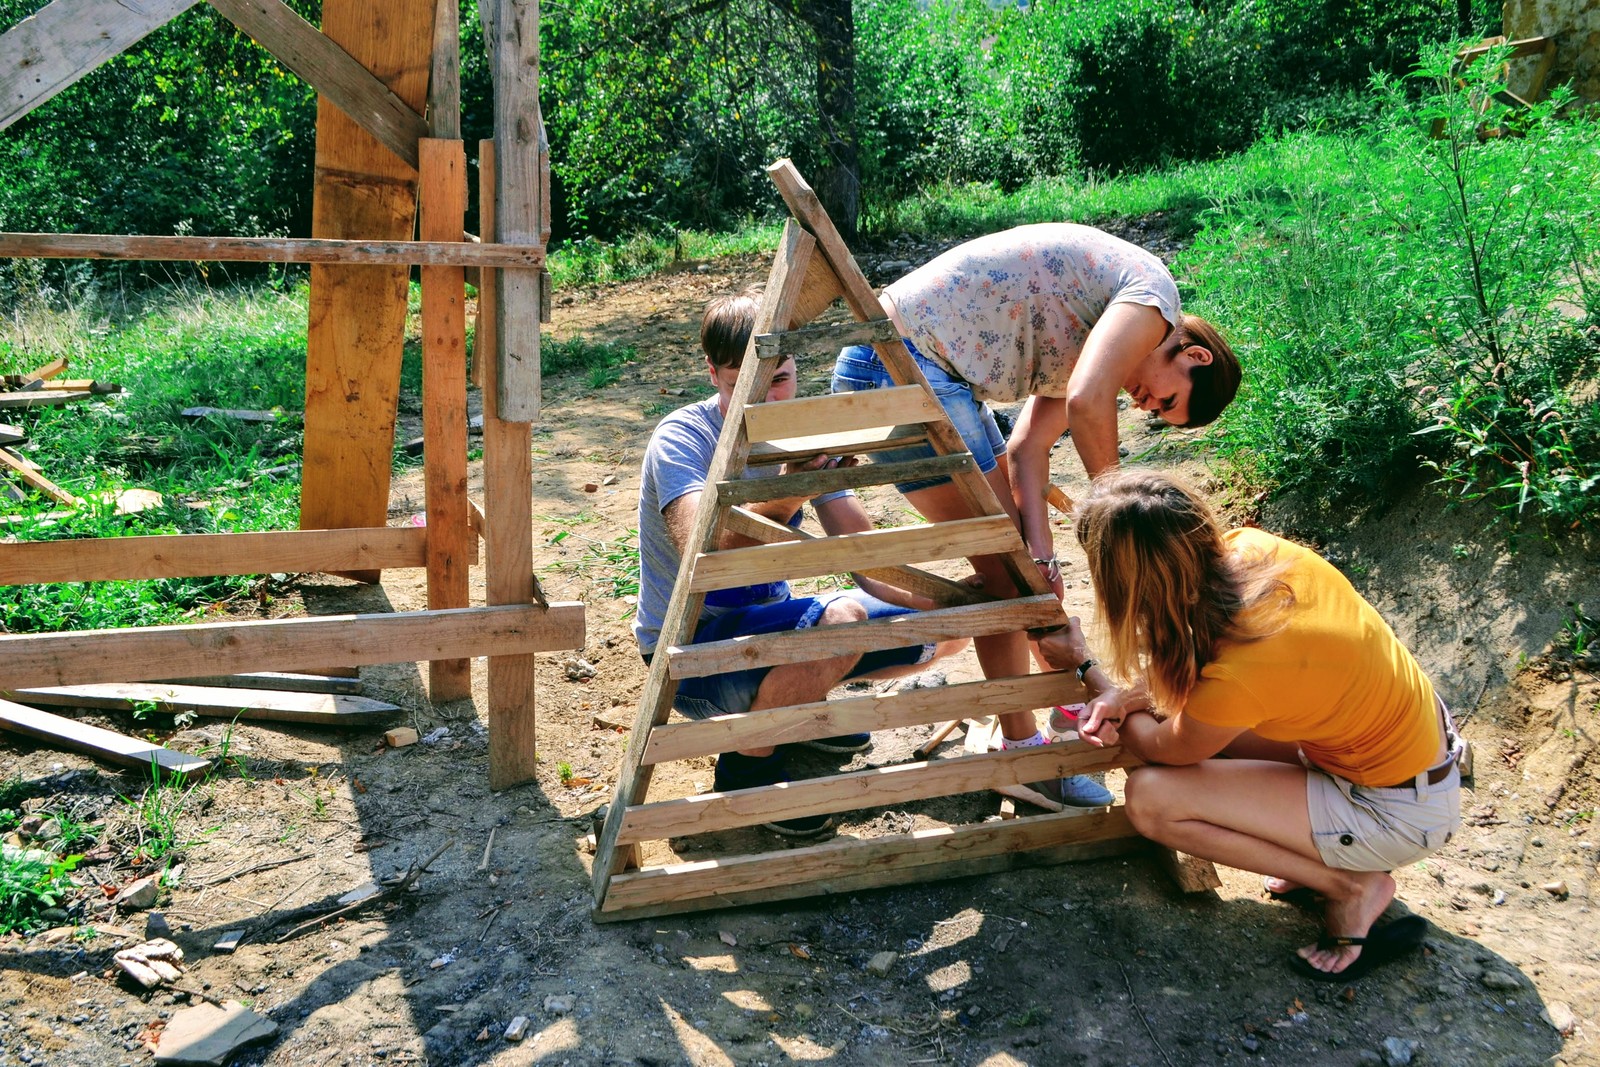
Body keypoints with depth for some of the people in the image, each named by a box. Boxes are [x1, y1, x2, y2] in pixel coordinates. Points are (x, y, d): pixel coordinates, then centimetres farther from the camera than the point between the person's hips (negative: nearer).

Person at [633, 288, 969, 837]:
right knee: (840, 619, -34)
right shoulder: (682, 438, -19)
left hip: (769, 625, 7)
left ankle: (796, 701, 18)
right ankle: (747, 763, -8)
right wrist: (786, 491, -49)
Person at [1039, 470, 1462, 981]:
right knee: (1182, 706, 9)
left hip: (1401, 810, -8)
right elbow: (1192, 652, 8)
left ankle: (1353, 886, 1)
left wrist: (1083, 665, 3)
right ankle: (1326, 853, 15)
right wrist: (1126, 695, -8)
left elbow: (1164, 749, -8)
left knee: (1150, 797, -14)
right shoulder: (1249, 548, -15)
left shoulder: (1234, 680, -33)